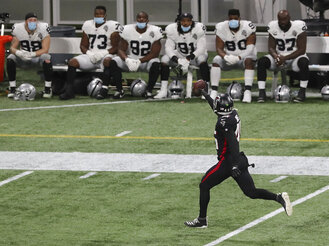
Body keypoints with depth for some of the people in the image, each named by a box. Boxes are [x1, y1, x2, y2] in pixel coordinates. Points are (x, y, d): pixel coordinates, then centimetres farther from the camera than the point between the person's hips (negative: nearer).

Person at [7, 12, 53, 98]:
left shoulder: (43, 28, -17)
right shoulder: (18, 29, -11)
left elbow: (45, 49, -20)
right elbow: (12, 48, -9)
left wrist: (32, 54, -37)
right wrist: (18, 52, -34)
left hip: (38, 56, -2)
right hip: (23, 58, 2)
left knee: (46, 58, -35)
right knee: (10, 59, -26)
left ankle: (48, 89, -23)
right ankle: (12, 89, -16)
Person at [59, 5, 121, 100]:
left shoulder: (112, 26, -1)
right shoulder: (87, 25, 13)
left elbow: (116, 48, -3)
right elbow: (83, 46, 15)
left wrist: (103, 53, -19)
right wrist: (89, 53, -7)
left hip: (105, 55, -4)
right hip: (90, 56, 4)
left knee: (107, 60, -40)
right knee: (72, 62, -20)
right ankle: (69, 91, -21)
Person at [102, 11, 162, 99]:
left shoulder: (154, 31, -10)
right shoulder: (127, 30, -6)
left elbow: (154, 53, -12)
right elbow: (121, 50, -4)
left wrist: (139, 61, -24)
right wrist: (127, 60, -27)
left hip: (146, 60, -2)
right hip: (130, 60, 2)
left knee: (155, 64, -35)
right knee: (113, 62, -23)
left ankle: (149, 91, -21)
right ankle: (120, 90, -14)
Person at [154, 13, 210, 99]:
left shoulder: (198, 29, -18)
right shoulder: (172, 29, -12)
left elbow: (201, 48, -21)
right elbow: (169, 47, -14)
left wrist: (189, 58, -37)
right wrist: (176, 59, -34)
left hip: (195, 55, -3)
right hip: (179, 55, 3)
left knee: (202, 59, -35)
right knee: (164, 59, -22)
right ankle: (163, 91, -17)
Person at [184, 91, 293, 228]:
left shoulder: (224, 123, -18)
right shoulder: (234, 114, 7)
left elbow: (232, 143, -27)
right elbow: (216, 108, 28)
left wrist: (235, 165, -33)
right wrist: (205, 95, 41)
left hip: (227, 162, -8)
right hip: (240, 160, 8)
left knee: (204, 186, 6)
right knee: (251, 192, 8)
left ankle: (202, 220, 10)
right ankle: (279, 198, -11)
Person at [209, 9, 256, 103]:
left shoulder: (248, 27, -14)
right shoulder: (222, 28, -6)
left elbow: (250, 48, -20)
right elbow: (219, 48, -8)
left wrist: (239, 57, -37)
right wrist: (226, 57, -31)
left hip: (244, 57, -2)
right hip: (229, 58, 2)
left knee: (249, 60, -35)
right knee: (216, 60, -25)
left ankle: (247, 91, -40)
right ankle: (214, 91, -28)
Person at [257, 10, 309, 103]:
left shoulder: (298, 26, -14)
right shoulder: (273, 27, -2)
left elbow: (302, 50, -14)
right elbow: (271, 47, 1)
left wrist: (285, 58, -23)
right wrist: (276, 56, -23)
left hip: (294, 57, -3)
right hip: (279, 57, 3)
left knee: (304, 62, -37)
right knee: (262, 61, -23)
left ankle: (302, 92, -28)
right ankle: (262, 93, -23)